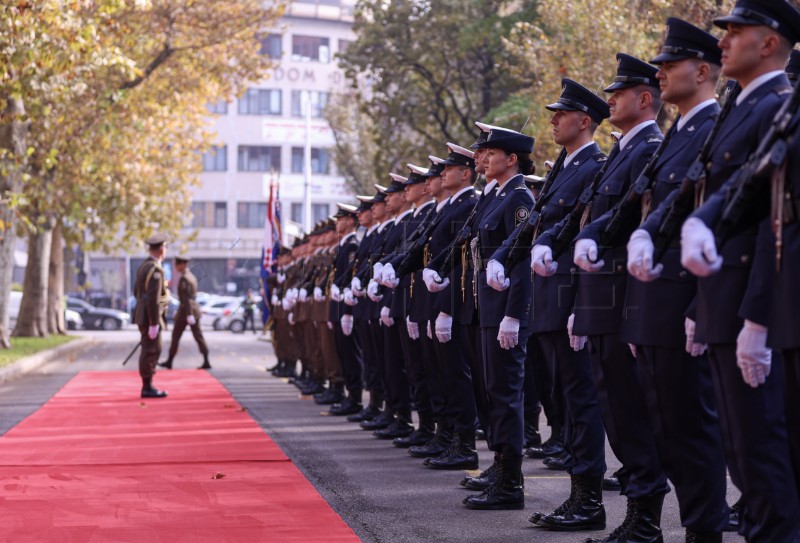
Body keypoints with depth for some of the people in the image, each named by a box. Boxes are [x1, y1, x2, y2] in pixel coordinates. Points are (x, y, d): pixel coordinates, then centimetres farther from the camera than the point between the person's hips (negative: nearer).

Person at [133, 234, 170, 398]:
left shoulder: (144, 266, 12)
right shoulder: (156, 270, -19)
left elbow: (137, 291, 20)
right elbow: (153, 299, -23)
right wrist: (154, 324, -22)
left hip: (143, 315, 10)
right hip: (150, 317, -10)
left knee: (150, 350, 13)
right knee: (151, 351, -6)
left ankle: (148, 386, 16)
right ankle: (147, 388, -3)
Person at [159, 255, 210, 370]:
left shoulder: (184, 278, -15)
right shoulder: (191, 276, 14)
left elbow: (186, 298, -21)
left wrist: (189, 314, -25)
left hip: (186, 310, -9)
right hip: (194, 309, 9)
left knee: (176, 336, 4)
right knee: (198, 336, 4)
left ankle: (169, 362, 13)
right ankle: (206, 362, -3)